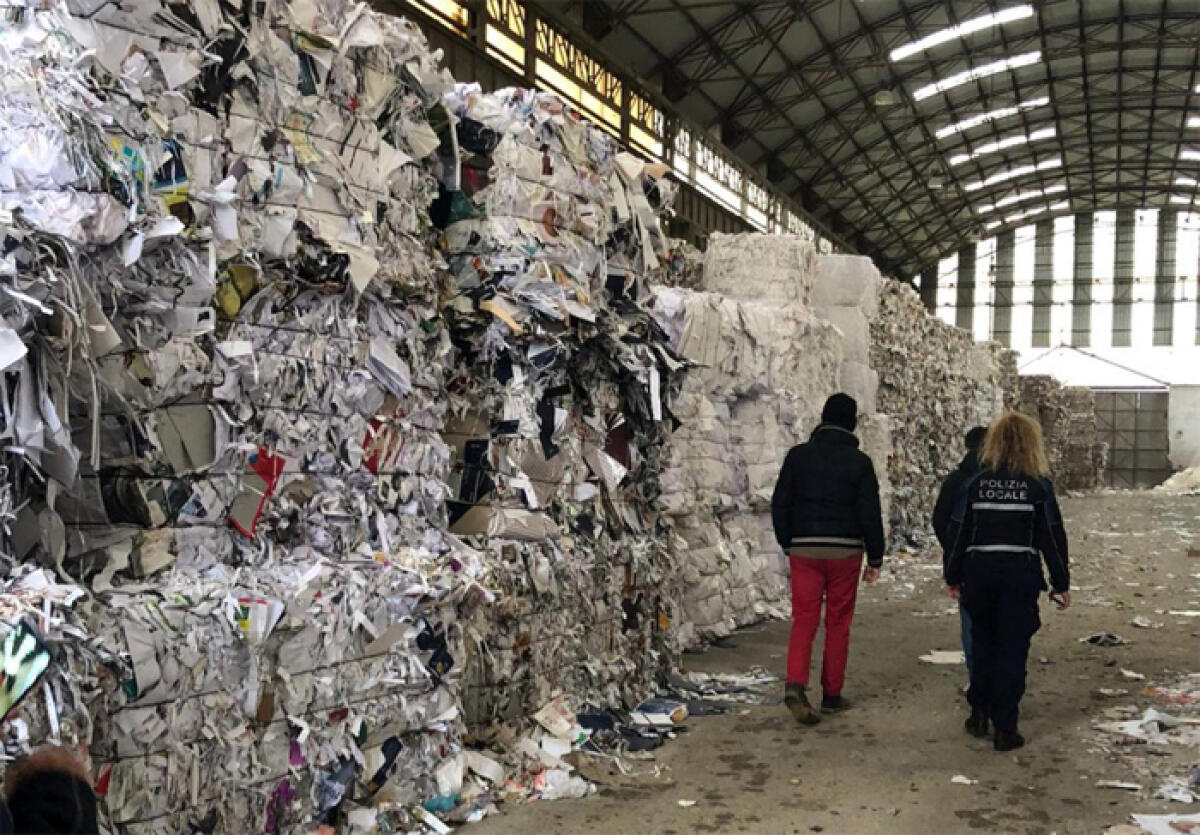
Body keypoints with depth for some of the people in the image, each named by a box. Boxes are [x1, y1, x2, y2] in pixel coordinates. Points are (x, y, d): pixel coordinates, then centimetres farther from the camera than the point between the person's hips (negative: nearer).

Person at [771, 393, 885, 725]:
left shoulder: (798, 455, 2)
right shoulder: (859, 461, -2)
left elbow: (780, 504, 3)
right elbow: (870, 513, -2)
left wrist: (787, 544, 15)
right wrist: (875, 558, 6)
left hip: (804, 549, 1)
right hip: (845, 550, -1)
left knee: (803, 620, 1)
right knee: (838, 623, 9)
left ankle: (795, 685, -18)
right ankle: (832, 694, 15)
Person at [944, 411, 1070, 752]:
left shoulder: (976, 482, 1)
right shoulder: (1038, 485, -3)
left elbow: (958, 532, 3)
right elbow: (1053, 537, -2)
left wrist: (953, 577, 13)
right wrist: (1060, 583, 6)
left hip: (979, 573, 2)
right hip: (1021, 576, -2)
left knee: (983, 644, 18)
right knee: (1012, 650, 3)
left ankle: (979, 714, 24)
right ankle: (1004, 728, 4)